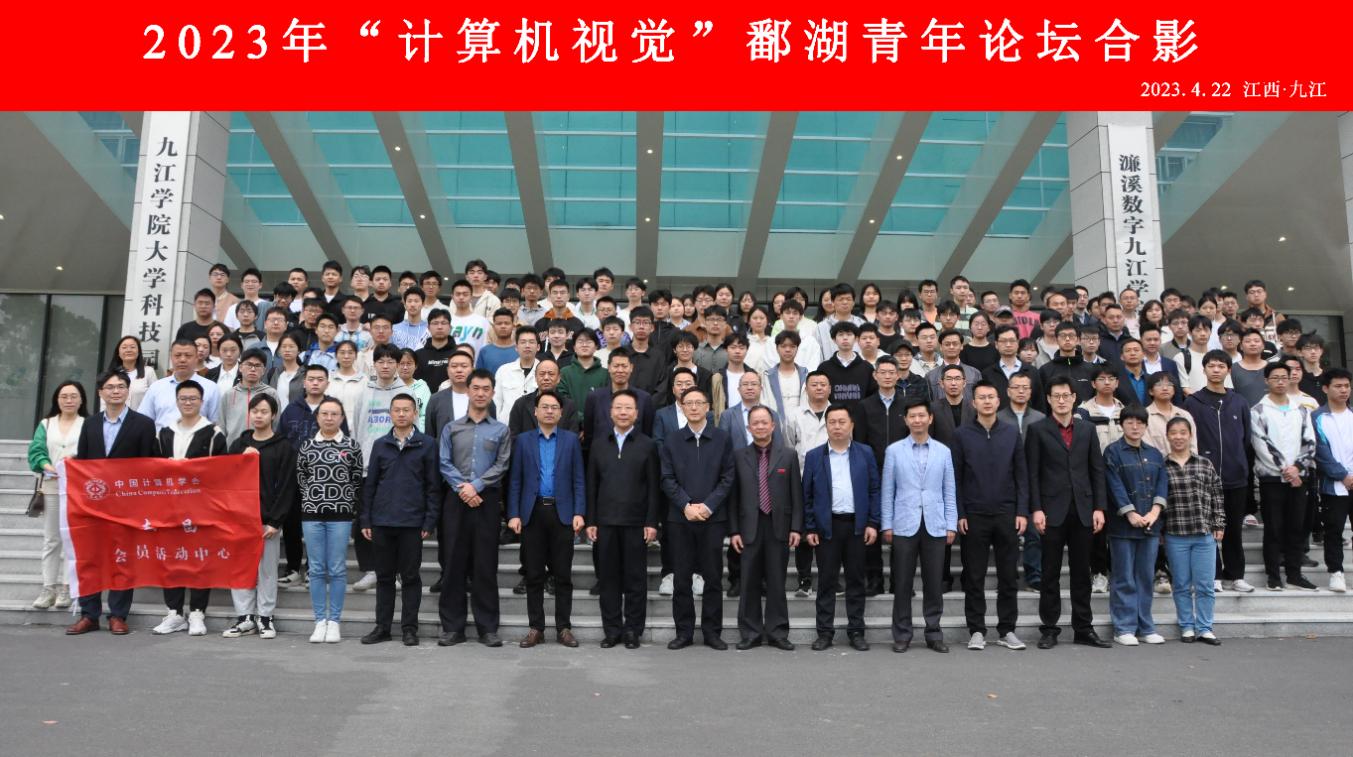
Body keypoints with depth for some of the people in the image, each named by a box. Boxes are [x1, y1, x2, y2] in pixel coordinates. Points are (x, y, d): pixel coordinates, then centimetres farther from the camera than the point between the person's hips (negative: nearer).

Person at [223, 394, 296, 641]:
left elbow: (286, 487, -7)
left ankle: (265, 617, 12)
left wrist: (275, 521, -12)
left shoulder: (284, 447, -2)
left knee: (267, 569, 3)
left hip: (268, 519, -4)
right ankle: (245, 617, 13)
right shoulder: (239, 444, 11)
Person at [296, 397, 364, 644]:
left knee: (337, 569, 0)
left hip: (341, 514, -2)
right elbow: (301, 478, 12)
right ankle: (320, 621, 12)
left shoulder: (352, 445, 2)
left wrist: (351, 506, 2)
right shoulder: (307, 446, 6)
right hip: (312, 513, 2)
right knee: (317, 569, 4)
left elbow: (357, 480, 4)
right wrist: (313, 497, 4)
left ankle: (334, 621, 8)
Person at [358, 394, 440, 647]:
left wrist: (430, 521, -7)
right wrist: (364, 519, 4)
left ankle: (409, 628, 13)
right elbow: (369, 484, 10)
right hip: (381, 521, 3)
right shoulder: (380, 445, 9)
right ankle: (382, 626, 19)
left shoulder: (427, 444, 1)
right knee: (384, 576, 10)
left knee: (410, 577, 4)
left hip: (412, 522, -3)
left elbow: (433, 486, -1)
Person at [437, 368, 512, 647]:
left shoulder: (501, 430, 7)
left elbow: (502, 465, -1)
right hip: (456, 500, 1)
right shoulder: (451, 428, 11)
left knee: (486, 564, 1)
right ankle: (452, 626, 10)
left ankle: (488, 627, 7)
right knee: (454, 562, 3)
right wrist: (462, 488, -11)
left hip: (487, 501, -1)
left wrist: (476, 486, -12)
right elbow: (444, 464, 2)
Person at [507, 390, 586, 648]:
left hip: (562, 513, 0)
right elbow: (515, 480, 5)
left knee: (563, 575, 3)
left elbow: (578, 480, 4)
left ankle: (563, 628, 11)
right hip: (533, 512, 1)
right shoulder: (522, 440, 8)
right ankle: (536, 628, 13)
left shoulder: (571, 440, 7)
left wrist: (579, 513, -6)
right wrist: (513, 514, -3)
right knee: (534, 575, 5)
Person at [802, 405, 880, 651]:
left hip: (857, 525, 1)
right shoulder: (813, 456, 3)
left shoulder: (865, 453, 5)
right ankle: (825, 631, 12)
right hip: (826, 526, 0)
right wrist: (809, 528, -1)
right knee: (826, 581, 4)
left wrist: (873, 523, -2)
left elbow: (874, 490, 4)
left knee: (856, 580, 7)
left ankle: (856, 631, 16)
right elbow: (807, 495, 3)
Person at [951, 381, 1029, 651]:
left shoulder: (1012, 433, 6)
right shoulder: (962, 434, 1)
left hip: (1007, 514, 2)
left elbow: (1021, 475, 6)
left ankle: (1007, 630, 16)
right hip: (974, 516, -1)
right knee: (974, 577, 4)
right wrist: (959, 514, -6)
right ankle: (976, 630, 13)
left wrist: (1022, 512, -2)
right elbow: (956, 477, 0)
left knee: (1009, 575, 6)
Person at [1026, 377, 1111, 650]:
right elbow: (1032, 473, -3)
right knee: (1050, 573, 3)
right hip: (1053, 511, -3)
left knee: (1082, 572, 9)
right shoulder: (1038, 430, 1)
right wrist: (1036, 509, -11)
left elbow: (1097, 470, 9)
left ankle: (1084, 629, 17)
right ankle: (1049, 629, 10)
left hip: (1083, 510, 3)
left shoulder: (1087, 429, 11)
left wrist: (1099, 507, 1)